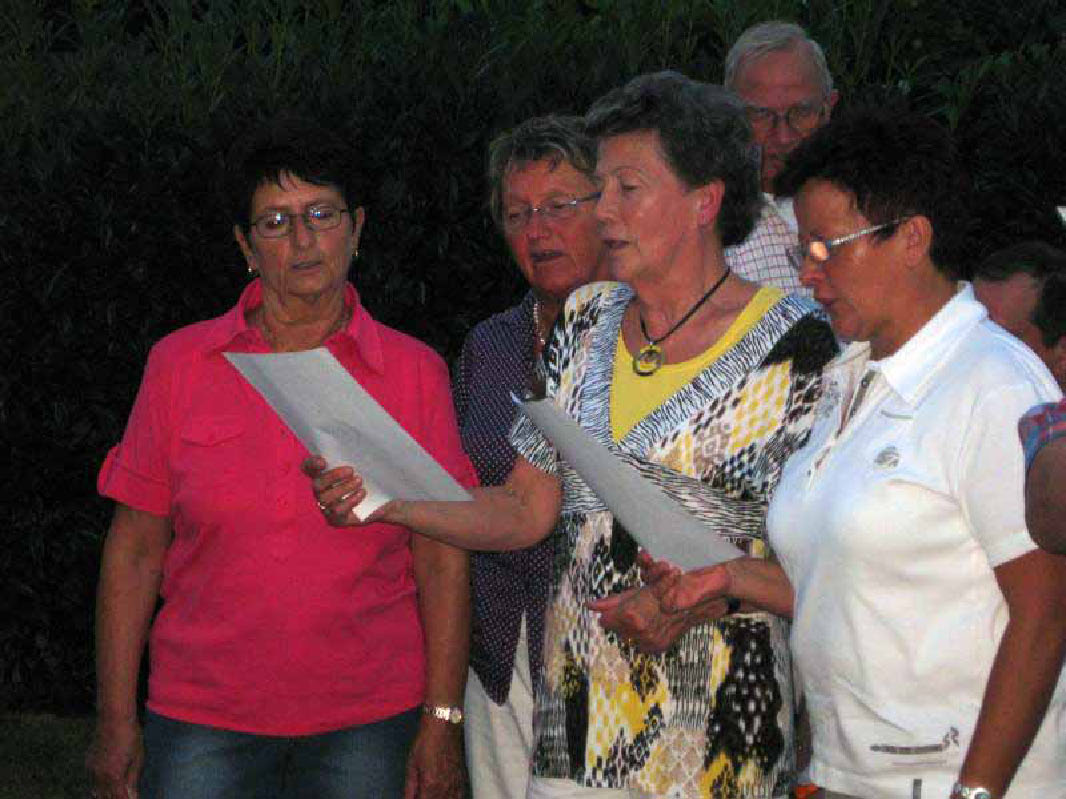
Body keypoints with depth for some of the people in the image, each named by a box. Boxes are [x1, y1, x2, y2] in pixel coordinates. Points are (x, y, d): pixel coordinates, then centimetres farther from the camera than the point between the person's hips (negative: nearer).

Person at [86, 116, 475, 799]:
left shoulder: (414, 372, 2)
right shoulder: (180, 364, 4)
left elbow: (442, 560, 1)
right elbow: (135, 549, 4)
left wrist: (442, 721, -5)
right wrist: (116, 721, 0)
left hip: (368, 722, 0)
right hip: (204, 717, 0)